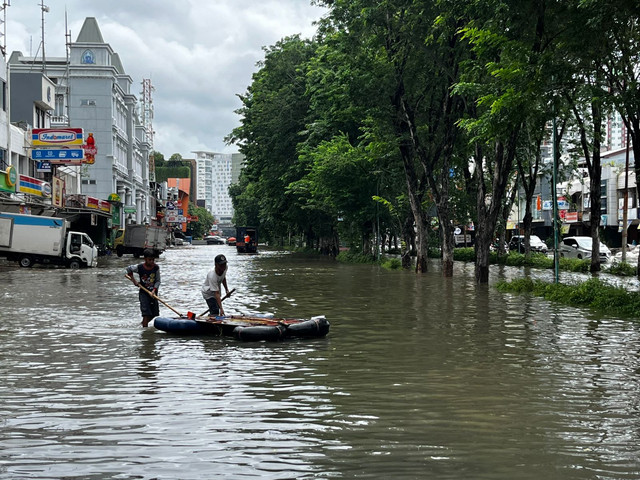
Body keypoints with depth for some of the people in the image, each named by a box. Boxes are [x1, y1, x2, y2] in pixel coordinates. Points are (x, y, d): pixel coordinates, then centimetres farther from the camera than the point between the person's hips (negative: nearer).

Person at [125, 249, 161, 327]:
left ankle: (144, 323, 36)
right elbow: (128, 269, 6)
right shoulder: (139, 268, -11)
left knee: (154, 313, 12)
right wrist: (134, 281, 0)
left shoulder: (156, 268, -6)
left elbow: (158, 281, -2)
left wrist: (154, 290, -17)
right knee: (146, 313, -13)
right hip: (143, 293, -4)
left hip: (153, 293, 4)